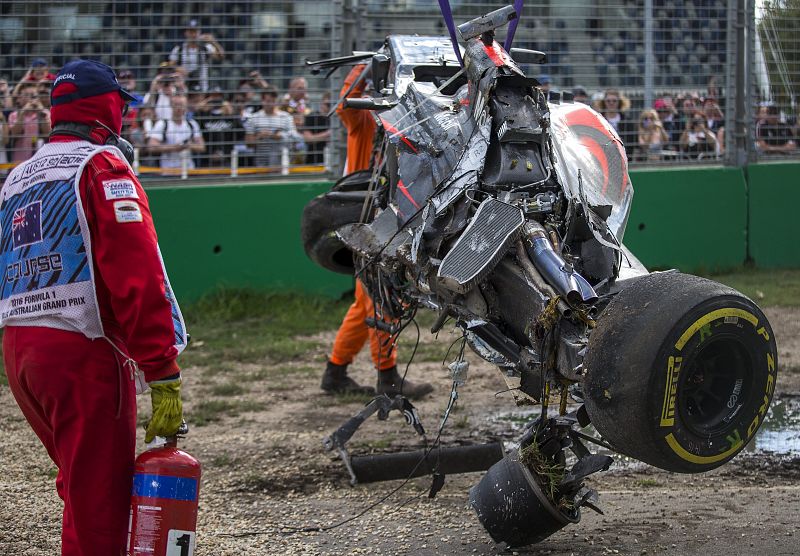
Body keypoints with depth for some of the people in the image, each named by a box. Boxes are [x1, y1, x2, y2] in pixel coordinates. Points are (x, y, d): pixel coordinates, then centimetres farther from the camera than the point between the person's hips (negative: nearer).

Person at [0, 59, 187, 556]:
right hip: (83, 354, -8)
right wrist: (164, 375, -19)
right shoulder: (102, 166, -5)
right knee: (98, 506, -5)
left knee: (83, 488, 20)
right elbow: (137, 275, -16)